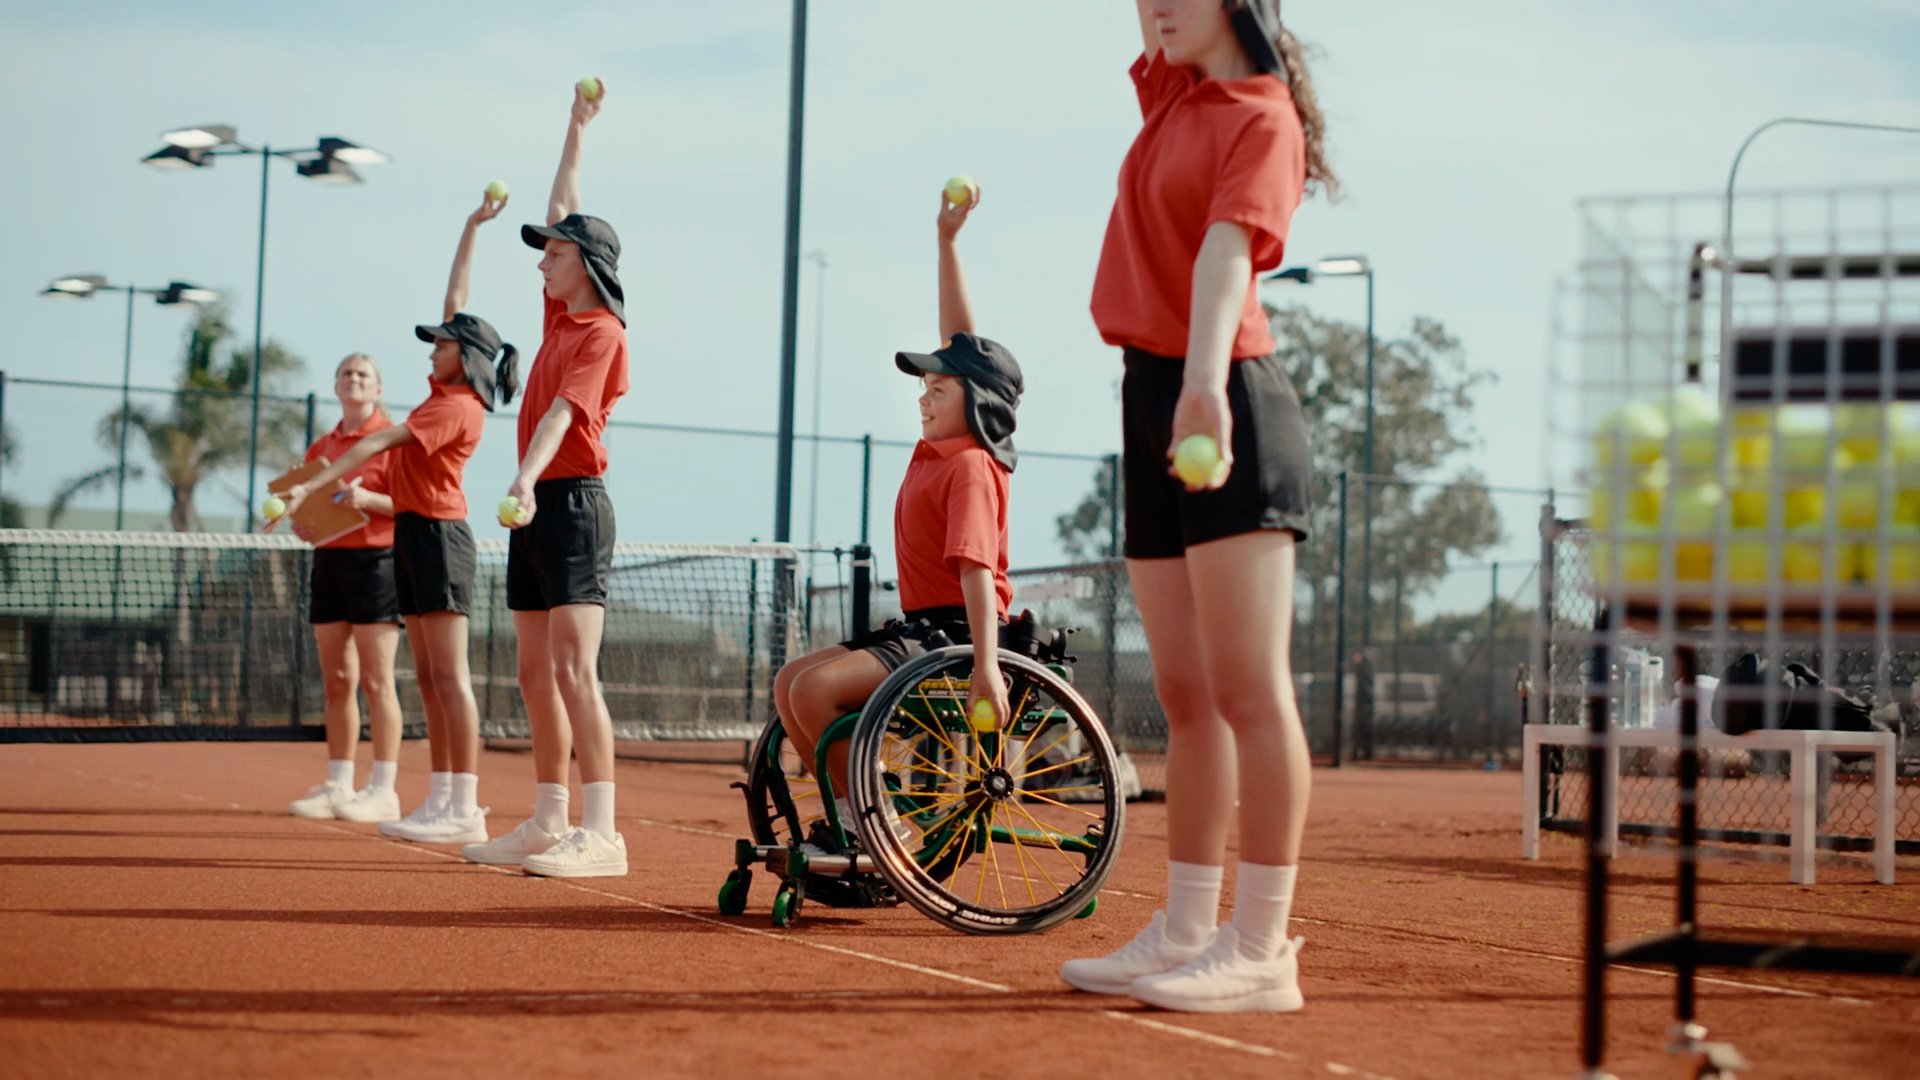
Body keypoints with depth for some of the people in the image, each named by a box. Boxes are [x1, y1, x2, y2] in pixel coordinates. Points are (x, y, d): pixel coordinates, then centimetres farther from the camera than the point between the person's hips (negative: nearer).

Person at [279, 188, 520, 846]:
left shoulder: (456, 408, -14)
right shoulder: (447, 389, 11)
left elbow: (379, 443, -21)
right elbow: (454, 297, 21)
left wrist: (312, 487, -26)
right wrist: (472, 227, 26)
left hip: (438, 533, -10)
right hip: (412, 531, 10)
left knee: (449, 677, -12)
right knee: (430, 679, 8)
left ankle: (465, 811, -15)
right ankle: (442, 801, 10)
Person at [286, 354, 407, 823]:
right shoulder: (319, 448, 16)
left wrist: (368, 499, -24)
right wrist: (300, 524, 3)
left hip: (374, 559, -7)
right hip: (327, 559, 7)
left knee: (375, 680, -8)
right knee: (336, 682, 7)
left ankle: (383, 791, -7)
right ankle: (338, 786, 11)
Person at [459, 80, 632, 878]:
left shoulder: (601, 333, -9)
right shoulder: (561, 315, 15)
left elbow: (564, 410, -25)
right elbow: (562, 207, 27)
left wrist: (527, 480, -38)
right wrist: (577, 126, 33)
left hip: (570, 502, -9)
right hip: (534, 507, 9)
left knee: (573, 669, -16)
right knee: (536, 674, 10)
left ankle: (600, 835, -20)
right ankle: (548, 823, 16)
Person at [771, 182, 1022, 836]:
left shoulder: (971, 467, -14)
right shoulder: (938, 447, 11)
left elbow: (977, 568, -25)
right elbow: (959, 344, 17)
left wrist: (985, 669, -33)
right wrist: (947, 240, 21)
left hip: (953, 633, -10)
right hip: (917, 628, 10)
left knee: (816, 688, -24)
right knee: (789, 682, 8)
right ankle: (848, 816, 8)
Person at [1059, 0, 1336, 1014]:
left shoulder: (1264, 120, -9)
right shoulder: (1174, 92, 15)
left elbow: (1226, 252, -25)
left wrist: (1205, 379, -39)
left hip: (1222, 408, -9)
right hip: (1151, 400, 9)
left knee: (1249, 690, -10)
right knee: (1186, 698, 12)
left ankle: (1261, 952, -10)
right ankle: (1183, 931, 17)